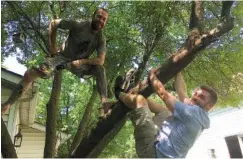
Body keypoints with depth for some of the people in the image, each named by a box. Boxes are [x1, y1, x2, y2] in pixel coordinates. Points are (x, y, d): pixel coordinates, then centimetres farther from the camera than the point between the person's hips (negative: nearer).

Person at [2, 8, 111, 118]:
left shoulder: (101, 39, -13)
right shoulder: (78, 26, -19)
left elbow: (101, 61, -16)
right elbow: (53, 23, -7)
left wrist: (81, 61, -25)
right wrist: (52, 47, -10)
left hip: (80, 63, 2)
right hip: (62, 56, -2)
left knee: (100, 70, -25)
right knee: (30, 74, -21)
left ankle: (104, 103, -24)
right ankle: (7, 104, -10)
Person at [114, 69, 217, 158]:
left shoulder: (196, 112, -15)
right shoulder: (194, 115, 11)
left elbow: (164, 94, -14)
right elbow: (181, 91, 18)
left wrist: (152, 76, 2)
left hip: (154, 150, -10)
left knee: (140, 99, -14)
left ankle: (119, 93, 18)